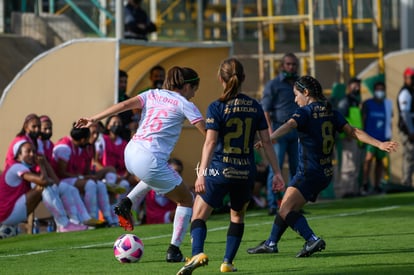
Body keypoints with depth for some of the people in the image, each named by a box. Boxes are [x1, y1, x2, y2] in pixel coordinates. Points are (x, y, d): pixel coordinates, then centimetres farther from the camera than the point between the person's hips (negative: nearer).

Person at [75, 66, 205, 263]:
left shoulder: (153, 95, 16)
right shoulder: (184, 104, 2)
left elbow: (124, 104, 3)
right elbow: (206, 131, -4)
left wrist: (94, 119, 1)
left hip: (130, 153, 7)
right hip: (150, 158, -7)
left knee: (156, 172, 41)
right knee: (186, 200, 13)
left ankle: (127, 203, 21)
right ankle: (174, 250, 7)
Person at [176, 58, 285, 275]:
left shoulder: (217, 108, -7)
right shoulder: (254, 107, 4)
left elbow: (210, 142, -15)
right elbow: (266, 141, 4)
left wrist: (201, 173, -18)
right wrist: (277, 172, 8)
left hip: (219, 170, -4)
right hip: (246, 173, 4)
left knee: (199, 215, 3)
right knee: (237, 216, 23)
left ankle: (198, 253, -20)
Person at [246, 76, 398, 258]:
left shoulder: (305, 112, -12)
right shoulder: (331, 112, 9)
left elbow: (288, 126, -31)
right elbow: (353, 132, 1)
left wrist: (269, 139, -47)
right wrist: (379, 144, -2)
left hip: (309, 173, -9)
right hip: (325, 173, 9)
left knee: (287, 211, -15)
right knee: (286, 207, 19)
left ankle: (312, 240, -31)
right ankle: (270, 244, 30)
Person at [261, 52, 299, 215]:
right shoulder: (273, 85, 1)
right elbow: (265, 109, -4)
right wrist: (269, 129, -15)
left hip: (297, 131, 5)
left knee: (296, 168, 5)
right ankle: (272, 205, -9)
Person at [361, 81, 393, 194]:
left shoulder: (388, 104, 9)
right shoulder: (367, 104, 1)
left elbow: (390, 121, 15)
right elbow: (363, 120, 3)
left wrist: (389, 136, 9)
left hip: (383, 138, 3)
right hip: (370, 137, -3)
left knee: (380, 161, 5)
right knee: (368, 158, -18)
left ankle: (376, 185, 10)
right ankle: (365, 183, -14)